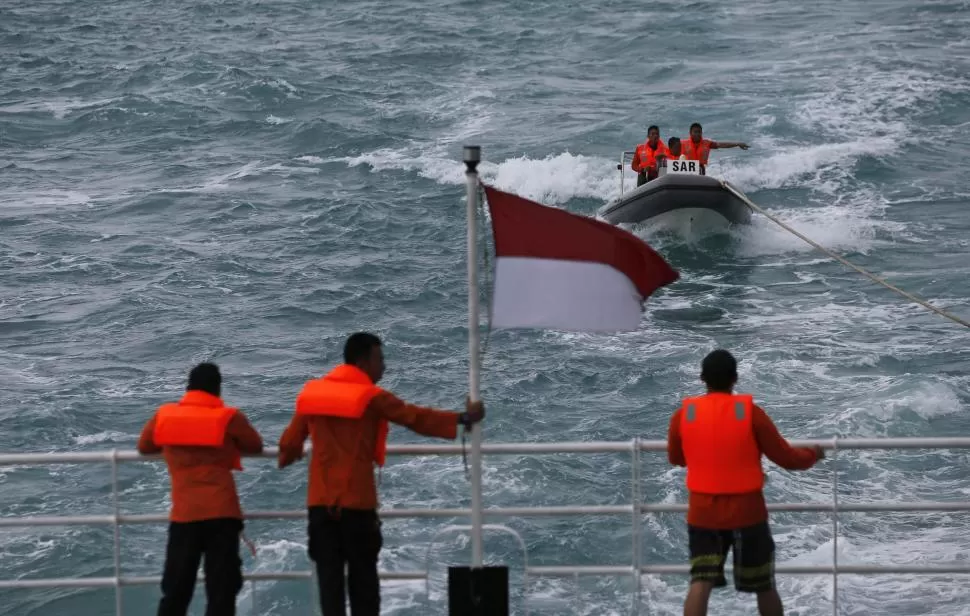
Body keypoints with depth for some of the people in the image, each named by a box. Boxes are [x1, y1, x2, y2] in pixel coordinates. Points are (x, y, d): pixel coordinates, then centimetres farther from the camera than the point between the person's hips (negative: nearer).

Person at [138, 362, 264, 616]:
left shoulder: (164, 416, 8)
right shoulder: (229, 418, 1)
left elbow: (144, 446, 23)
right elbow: (255, 446, 15)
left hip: (183, 514, 2)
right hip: (221, 512, -2)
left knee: (175, 590, 11)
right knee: (221, 590, -1)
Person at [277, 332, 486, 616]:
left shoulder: (312, 393, 8)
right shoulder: (372, 398, -5)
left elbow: (291, 440, 14)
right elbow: (417, 418, -5)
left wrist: (287, 457, 37)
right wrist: (463, 418, 1)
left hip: (320, 501, 3)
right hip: (357, 502, -3)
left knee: (329, 575, 2)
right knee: (362, 576, 5)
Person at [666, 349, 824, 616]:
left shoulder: (683, 415, -3)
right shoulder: (750, 412, -9)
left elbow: (676, 458, 15)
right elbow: (787, 458, -3)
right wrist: (813, 454, 18)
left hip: (703, 513, 1)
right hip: (746, 512, -1)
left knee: (701, 582, -5)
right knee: (764, 586, 13)